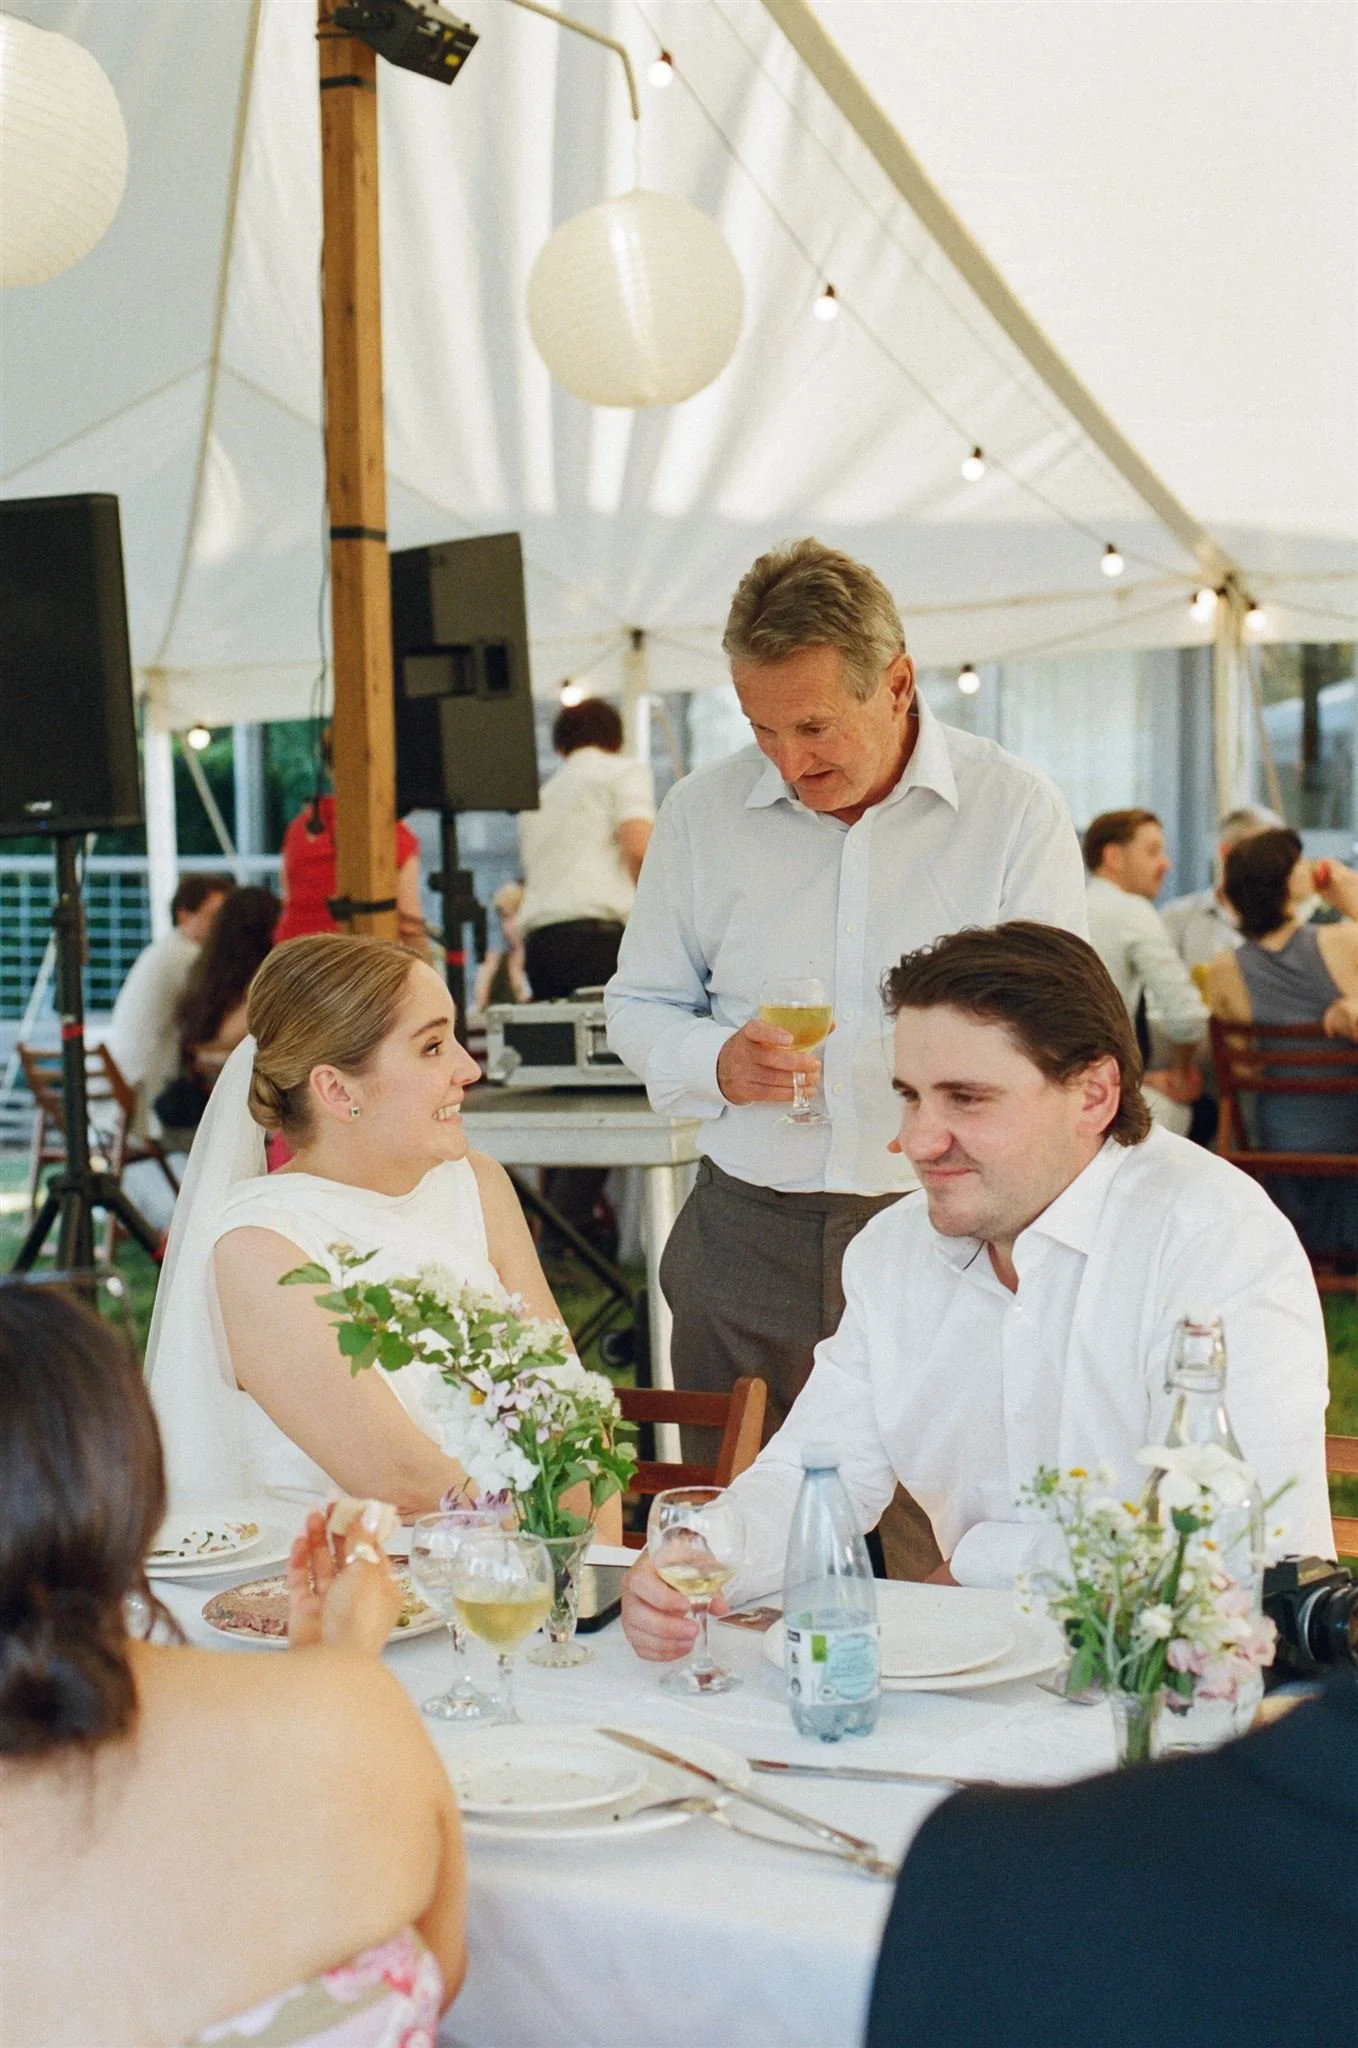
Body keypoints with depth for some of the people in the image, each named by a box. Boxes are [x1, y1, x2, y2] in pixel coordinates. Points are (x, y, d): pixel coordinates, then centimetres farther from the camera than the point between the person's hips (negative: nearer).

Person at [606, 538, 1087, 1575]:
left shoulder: (1018, 810, -1)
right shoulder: (703, 812, 6)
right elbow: (640, 1006, 14)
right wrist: (717, 1063, -8)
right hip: (747, 1241, 3)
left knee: (945, 1567, 0)